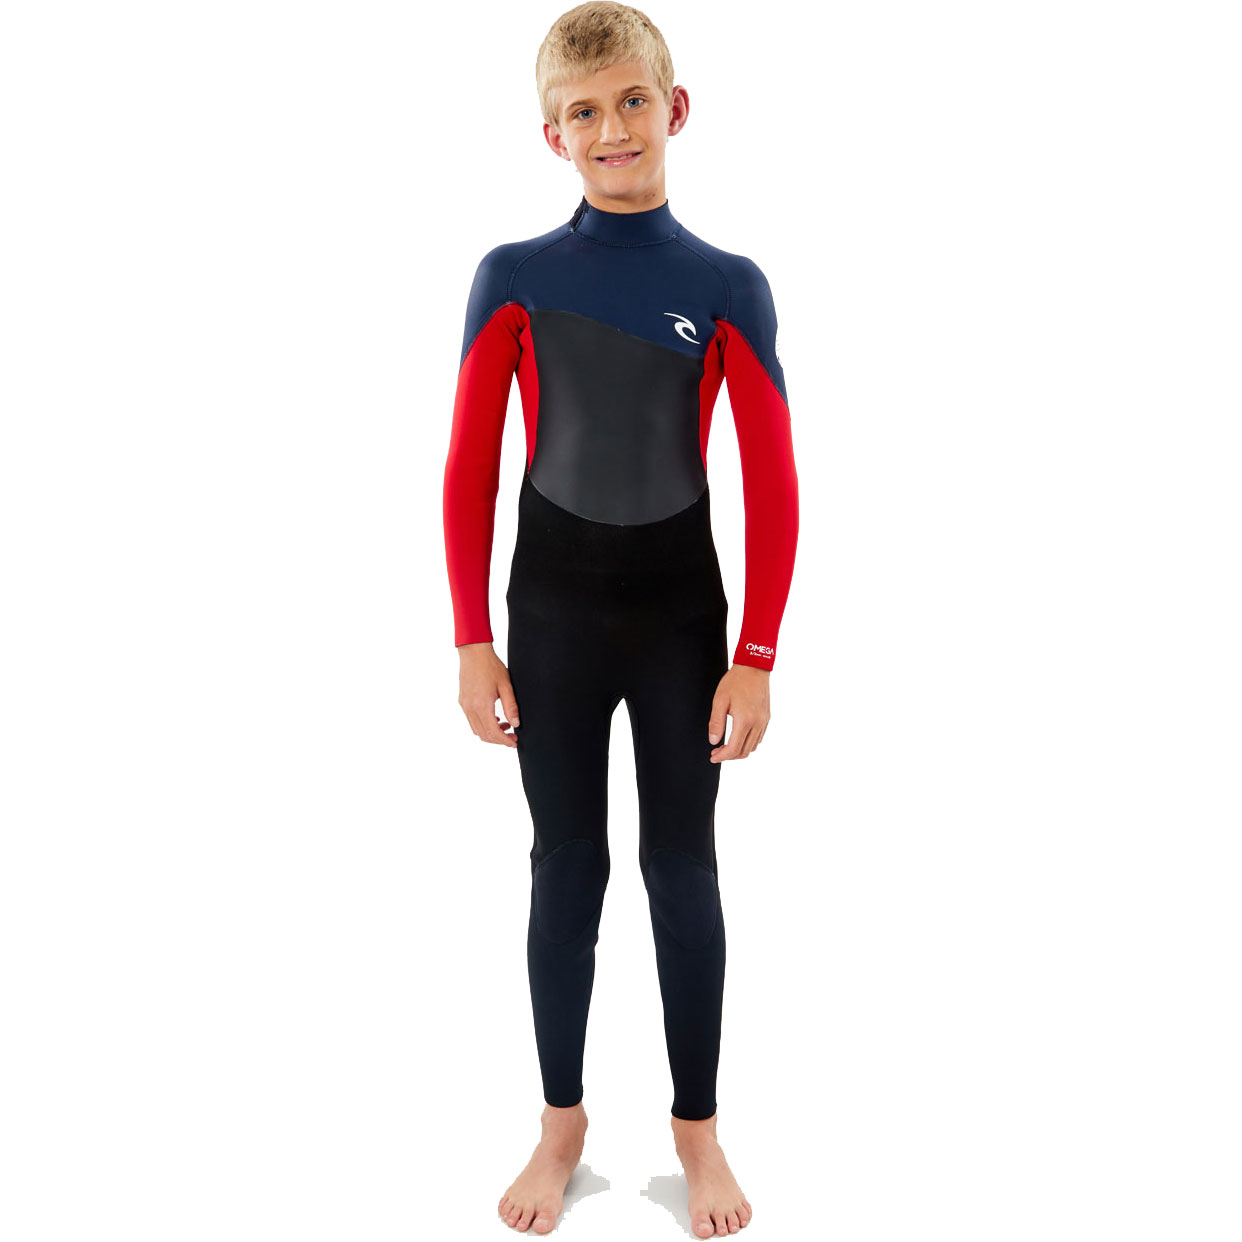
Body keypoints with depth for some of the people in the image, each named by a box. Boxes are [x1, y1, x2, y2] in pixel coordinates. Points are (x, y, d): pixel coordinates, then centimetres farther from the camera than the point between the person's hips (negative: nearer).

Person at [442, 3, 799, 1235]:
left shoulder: (728, 288, -6)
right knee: (566, 867, 11)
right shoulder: (513, 277, -4)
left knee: (682, 869, 10)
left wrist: (755, 657, -7)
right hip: (552, 615, 1)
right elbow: (468, 470, -2)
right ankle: (561, 1121, 29)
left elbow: (773, 486, -5)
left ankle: (697, 1126, 28)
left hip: (682, 619, 0)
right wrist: (472, 640, -4)